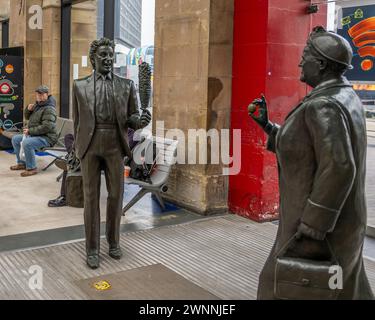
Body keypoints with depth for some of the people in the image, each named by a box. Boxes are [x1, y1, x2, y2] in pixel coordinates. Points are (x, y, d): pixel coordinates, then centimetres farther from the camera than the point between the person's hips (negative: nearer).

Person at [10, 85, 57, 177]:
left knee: (26, 142, -33)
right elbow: (27, 117, 23)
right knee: (15, 139, 12)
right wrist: (28, 109, 0)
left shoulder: (49, 109, -18)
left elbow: (46, 127, -28)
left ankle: (32, 168, -21)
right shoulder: (37, 105, 12)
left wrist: (30, 131, -23)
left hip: (46, 137, -10)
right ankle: (22, 163, 20)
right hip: (33, 135, 10)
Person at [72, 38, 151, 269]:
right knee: (91, 196, 4)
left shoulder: (127, 85, 6)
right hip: (90, 146, 0)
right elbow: (77, 121, 11)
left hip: (115, 146, 1)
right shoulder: (80, 86, 7)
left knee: (116, 195, 6)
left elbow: (132, 117, 6)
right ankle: (92, 249, 13)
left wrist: (141, 121, -17)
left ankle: (114, 242, 25)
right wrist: (79, 148, 10)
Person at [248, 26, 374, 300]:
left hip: (318, 225, -10)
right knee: (343, 290, 20)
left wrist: (310, 230, -28)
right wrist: (268, 126, 9)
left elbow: (338, 169, -31)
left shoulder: (323, 105, -22)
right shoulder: (342, 98, 10)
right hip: (338, 222, 10)